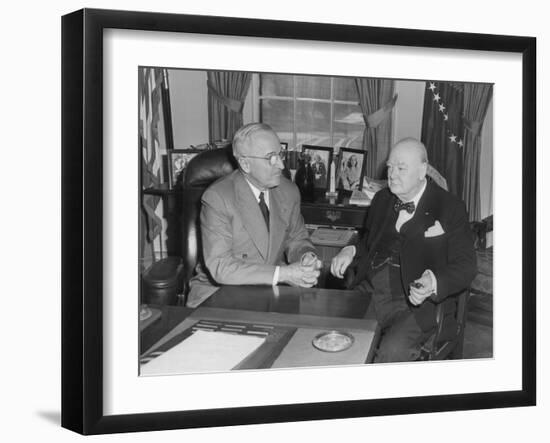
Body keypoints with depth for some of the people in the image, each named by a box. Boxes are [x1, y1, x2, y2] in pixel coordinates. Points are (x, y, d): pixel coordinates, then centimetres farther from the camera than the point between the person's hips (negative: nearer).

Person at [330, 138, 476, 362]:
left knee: (393, 350, -31)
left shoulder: (449, 209, -2)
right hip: (370, 296, 5)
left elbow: (465, 266, -5)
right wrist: (351, 251, 4)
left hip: (417, 304, -5)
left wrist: (433, 283, -25)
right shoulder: (383, 198, 16)